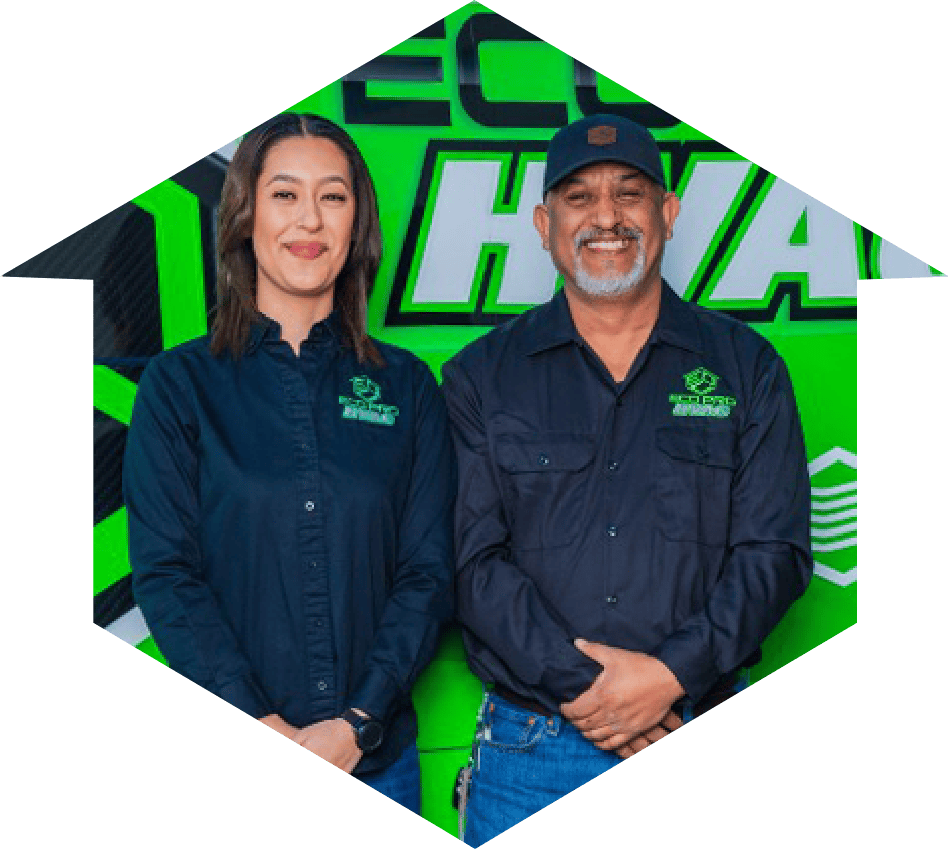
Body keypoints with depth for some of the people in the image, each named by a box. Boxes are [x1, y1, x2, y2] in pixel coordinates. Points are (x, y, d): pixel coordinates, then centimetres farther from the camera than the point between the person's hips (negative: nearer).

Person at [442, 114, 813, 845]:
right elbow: (472, 559, -5)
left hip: (703, 742, 1)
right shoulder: (482, 377, 2)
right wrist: (577, 682, -14)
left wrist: (672, 673, -13)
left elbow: (775, 551, -2)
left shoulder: (747, 368, 4)